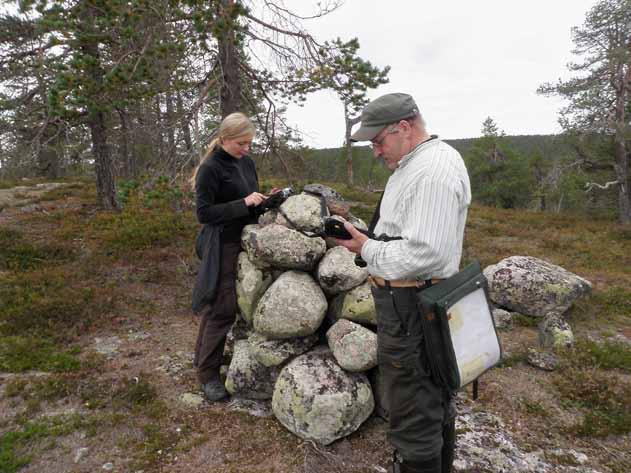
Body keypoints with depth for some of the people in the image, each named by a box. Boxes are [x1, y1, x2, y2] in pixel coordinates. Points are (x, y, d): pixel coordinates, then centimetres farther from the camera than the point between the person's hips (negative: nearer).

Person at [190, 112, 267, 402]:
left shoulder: (247, 162, 9)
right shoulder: (211, 168, -12)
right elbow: (203, 213, -17)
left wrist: (265, 200, -2)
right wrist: (243, 204, -23)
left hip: (246, 242, 7)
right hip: (223, 246, -7)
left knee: (216, 306, 16)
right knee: (222, 309, -3)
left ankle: (203, 357, 32)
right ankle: (207, 372, 12)